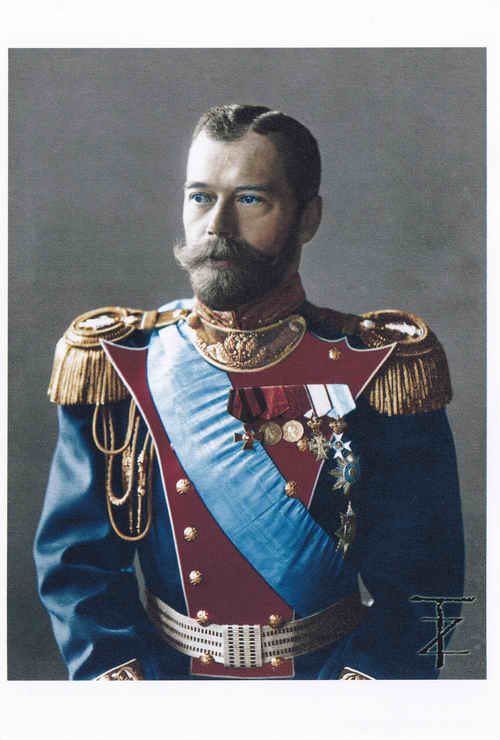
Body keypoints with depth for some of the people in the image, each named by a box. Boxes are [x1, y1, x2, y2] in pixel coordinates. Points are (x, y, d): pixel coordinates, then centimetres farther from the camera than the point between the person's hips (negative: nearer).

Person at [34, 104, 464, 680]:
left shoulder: (375, 372, -5)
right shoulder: (117, 366, -1)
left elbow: (418, 584, -5)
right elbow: (76, 563, 0)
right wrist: (122, 674, -13)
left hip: (330, 671, 0)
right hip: (166, 669, 1)